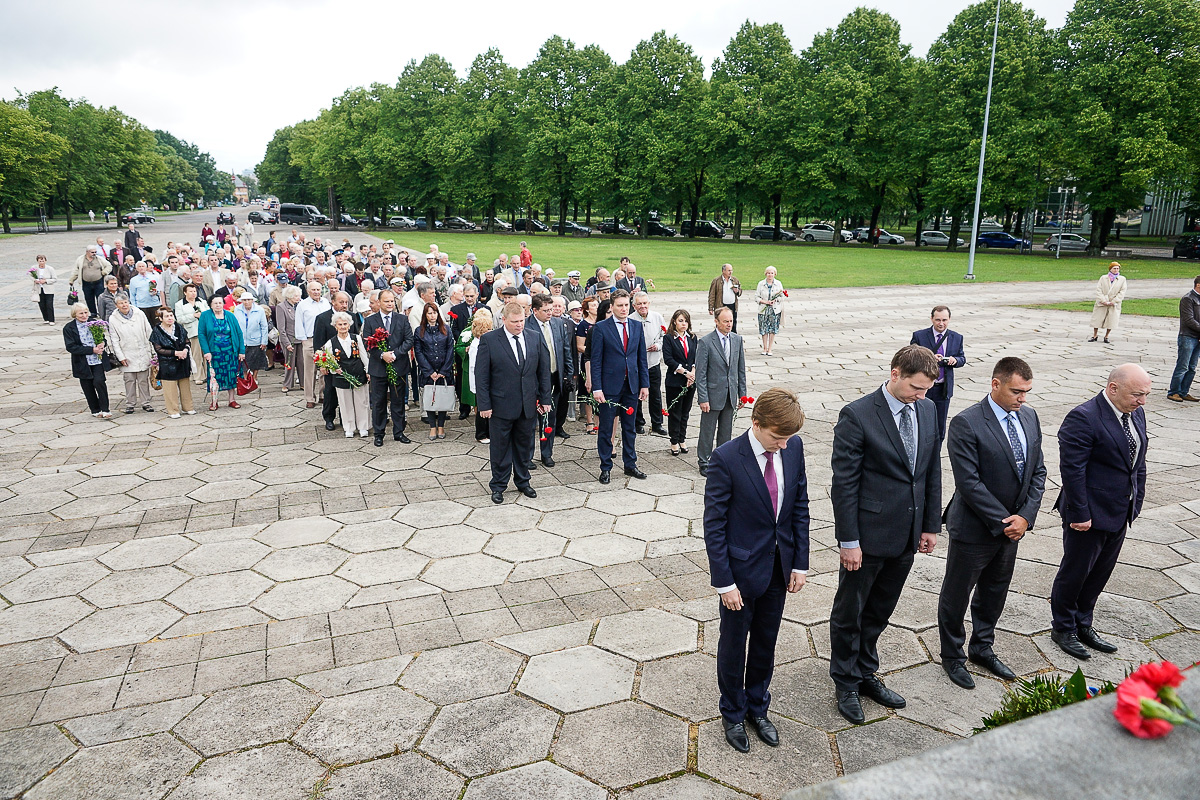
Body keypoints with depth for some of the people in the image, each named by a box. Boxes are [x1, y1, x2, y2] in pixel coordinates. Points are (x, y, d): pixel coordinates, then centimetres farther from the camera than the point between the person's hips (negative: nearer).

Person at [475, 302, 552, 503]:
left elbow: (544, 371, 8)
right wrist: (484, 405, -11)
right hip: (501, 405, -3)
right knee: (500, 447, 8)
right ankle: (498, 485, 23)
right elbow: (481, 376, -8)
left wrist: (545, 399, 5)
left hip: (528, 405, 4)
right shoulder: (488, 340, -8)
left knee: (524, 445, 16)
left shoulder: (534, 338, 4)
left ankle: (522, 481, 32)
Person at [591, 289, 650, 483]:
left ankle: (630, 465, 26)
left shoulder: (637, 327, 6)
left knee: (630, 428, 13)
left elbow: (642, 357, 9)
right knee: (606, 429, 5)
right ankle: (605, 468, 17)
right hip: (610, 385, -4)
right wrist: (596, 388, -13)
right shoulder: (601, 327, -6)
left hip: (632, 385, 4)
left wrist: (645, 384, 4)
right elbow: (596, 360, -7)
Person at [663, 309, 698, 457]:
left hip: (690, 382, 4)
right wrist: (685, 372, -16)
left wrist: (693, 373, -11)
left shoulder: (692, 338, 10)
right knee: (674, 412, 3)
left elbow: (696, 358, 5)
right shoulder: (668, 339, -5)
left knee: (685, 412, 11)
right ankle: (674, 442, 13)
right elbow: (668, 359, -13)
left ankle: (682, 440, 22)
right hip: (674, 381, -4)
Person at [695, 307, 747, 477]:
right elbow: (700, 374, -12)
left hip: (730, 394, 5)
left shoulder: (737, 340, 3)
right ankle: (704, 463, 19)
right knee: (707, 432, 5)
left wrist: (742, 393, 7)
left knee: (726, 431, 15)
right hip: (713, 394, -5)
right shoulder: (705, 342, -12)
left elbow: (741, 369, 9)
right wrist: (703, 399, -15)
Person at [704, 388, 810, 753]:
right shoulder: (727, 458, -22)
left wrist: (800, 562, 2)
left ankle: (757, 708, 43)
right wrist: (724, 581, -15)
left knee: (766, 643, 21)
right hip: (742, 569, -4)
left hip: (779, 567, 5)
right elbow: (714, 525, -17)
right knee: (733, 644, 15)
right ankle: (733, 714, 38)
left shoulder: (793, 447, -7)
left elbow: (800, 506, 3)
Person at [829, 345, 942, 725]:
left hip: (907, 536, 6)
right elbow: (845, 483, -16)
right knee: (849, 612, 12)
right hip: (868, 533, -6)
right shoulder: (857, 415, -18)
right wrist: (848, 540, -15)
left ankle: (866, 674, 39)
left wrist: (931, 524, 9)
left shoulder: (927, 410, 2)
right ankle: (846, 683, 31)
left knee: (879, 611, 20)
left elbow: (932, 471, 10)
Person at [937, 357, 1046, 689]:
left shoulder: (1029, 417, 2)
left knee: (994, 593, 22)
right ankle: (952, 656, 30)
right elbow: (969, 482, -23)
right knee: (956, 595, 10)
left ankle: (982, 648, 41)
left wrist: (1025, 516, -8)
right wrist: (1002, 522, -18)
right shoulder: (966, 424, -21)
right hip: (974, 528, -6)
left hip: (1013, 526, 7)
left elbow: (1038, 471, 5)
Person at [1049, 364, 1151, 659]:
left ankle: (1082, 625, 35)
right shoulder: (1083, 418, -22)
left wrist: (1135, 503, 10)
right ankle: (1063, 629, 27)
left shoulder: (1135, 414, 4)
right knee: (1075, 572, 9)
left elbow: (1138, 463, 13)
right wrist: (1079, 514, -20)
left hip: (1120, 513, 8)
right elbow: (1072, 469, -22)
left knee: (1100, 573, 18)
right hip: (1090, 513, -8)